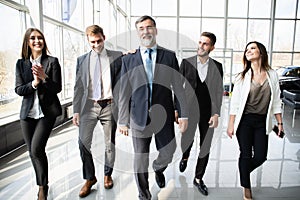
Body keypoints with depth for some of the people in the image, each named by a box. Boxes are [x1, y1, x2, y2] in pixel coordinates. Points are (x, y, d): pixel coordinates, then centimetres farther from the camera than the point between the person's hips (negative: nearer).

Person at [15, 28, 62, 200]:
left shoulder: (52, 61, -2)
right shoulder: (21, 63, 7)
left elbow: (57, 88, -6)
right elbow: (19, 89, 0)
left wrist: (44, 77, -22)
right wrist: (33, 83, -17)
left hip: (47, 112, -4)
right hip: (28, 113, 4)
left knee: (37, 149, -13)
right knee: (33, 152, 12)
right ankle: (43, 185, 33)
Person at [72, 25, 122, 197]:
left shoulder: (116, 56, 3)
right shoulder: (82, 60, 8)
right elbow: (78, 87, 8)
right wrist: (76, 110, 3)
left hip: (109, 105, -1)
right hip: (89, 105, 2)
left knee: (110, 143, 9)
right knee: (83, 142, 0)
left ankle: (108, 174, 32)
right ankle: (90, 178, 21)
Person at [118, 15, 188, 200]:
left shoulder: (169, 56, 3)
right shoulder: (128, 59, 3)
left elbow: (179, 87, 3)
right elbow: (124, 93, 2)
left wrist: (184, 114, -2)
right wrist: (123, 120, 0)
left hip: (164, 115, 1)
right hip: (139, 116, 0)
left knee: (168, 153, 11)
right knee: (140, 159, 9)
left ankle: (158, 169, 49)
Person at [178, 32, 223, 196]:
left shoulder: (217, 66, 1)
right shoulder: (186, 63, -2)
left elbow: (219, 91, 2)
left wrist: (216, 114, -4)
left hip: (208, 113, 1)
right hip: (189, 111, -1)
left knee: (205, 148, 9)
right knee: (186, 141, 12)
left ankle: (198, 178, 29)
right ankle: (185, 157, 49)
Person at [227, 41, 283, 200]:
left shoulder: (272, 75, 3)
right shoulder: (243, 77, -3)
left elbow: (276, 101, 7)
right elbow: (235, 102, -3)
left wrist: (279, 123, 5)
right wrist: (231, 125, -6)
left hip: (262, 122, 2)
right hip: (245, 121, -2)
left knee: (260, 156, 3)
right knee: (246, 155, 4)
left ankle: (243, 172, 36)